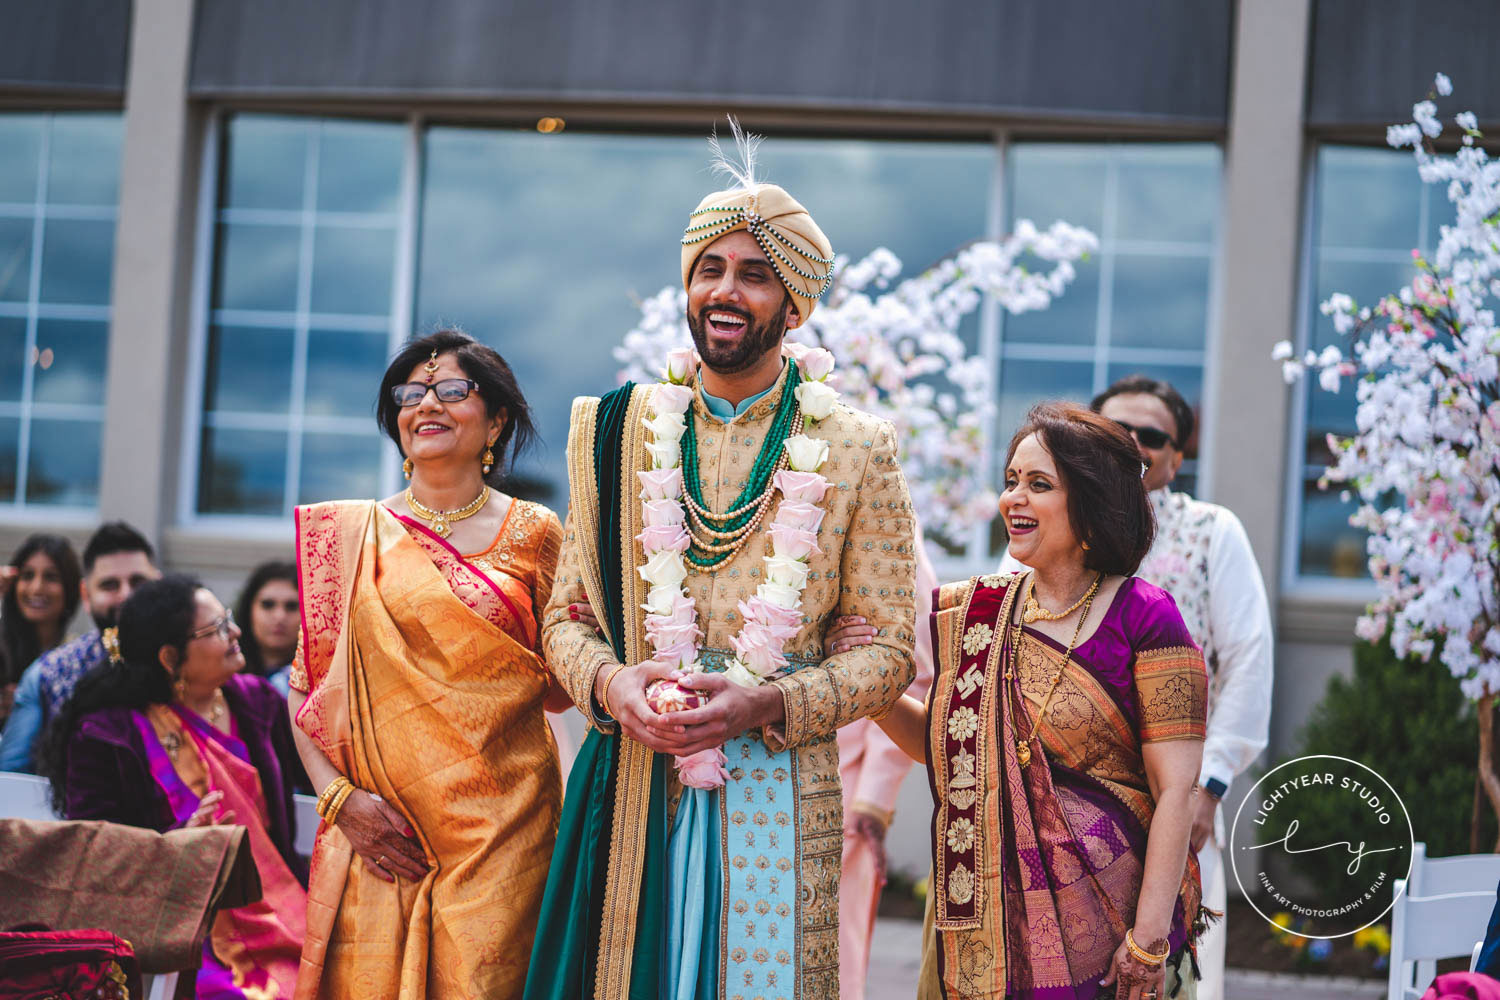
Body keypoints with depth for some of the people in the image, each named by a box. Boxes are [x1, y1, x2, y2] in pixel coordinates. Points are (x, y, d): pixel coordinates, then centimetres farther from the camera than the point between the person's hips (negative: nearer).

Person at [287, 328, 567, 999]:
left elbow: (560, 687, 9)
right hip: (376, 825, 1)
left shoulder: (532, 534, 7)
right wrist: (337, 796, -5)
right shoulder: (352, 533, 10)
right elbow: (307, 685, 9)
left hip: (500, 820, -1)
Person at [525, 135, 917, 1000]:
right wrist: (609, 682, -9)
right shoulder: (619, 432, 10)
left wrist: (764, 705, -14)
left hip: (777, 795, -2)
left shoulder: (855, 454, 2)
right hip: (630, 797, 2)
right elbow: (567, 616, 12)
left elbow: (889, 650, 1)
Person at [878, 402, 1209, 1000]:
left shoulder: (1142, 618, -8)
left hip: (1099, 920, -4)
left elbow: (1176, 790, -11)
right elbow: (944, 745, 15)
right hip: (983, 916, 5)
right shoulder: (980, 609, 8)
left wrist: (1149, 938, -17)